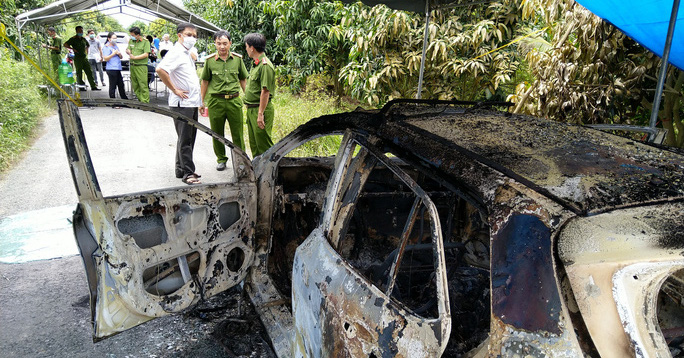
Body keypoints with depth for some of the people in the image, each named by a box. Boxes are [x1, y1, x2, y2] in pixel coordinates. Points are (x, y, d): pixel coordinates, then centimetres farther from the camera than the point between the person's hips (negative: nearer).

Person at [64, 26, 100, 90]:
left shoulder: (83, 39, 13)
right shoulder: (73, 39, -4)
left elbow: (87, 45, 33)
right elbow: (65, 44, -10)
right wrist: (72, 49, -18)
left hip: (84, 58, 5)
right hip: (78, 59, -5)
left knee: (89, 72, 2)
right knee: (79, 73, 1)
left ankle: (93, 86, 3)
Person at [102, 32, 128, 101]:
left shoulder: (116, 46, 20)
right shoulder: (106, 47, -2)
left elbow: (121, 57, 23)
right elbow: (105, 58, -11)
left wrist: (119, 54, 2)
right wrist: (113, 54, -15)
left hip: (118, 69, 8)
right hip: (111, 69, -8)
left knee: (121, 85, 12)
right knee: (113, 86, -6)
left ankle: (124, 99, 20)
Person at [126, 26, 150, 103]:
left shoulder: (145, 41, -5)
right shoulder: (131, 41, 14)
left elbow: (146, 54, -12)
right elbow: (128, 49, 20)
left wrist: (134, 57, -13)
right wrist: (128, 51, -5)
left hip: (141, 66, -7)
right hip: (132, 66, 7)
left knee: (143, 85, -8)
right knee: (134, 85, 8)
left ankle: (145, 101, -4)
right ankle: (139, 99, 17)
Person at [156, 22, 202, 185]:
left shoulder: (187, 53, 17)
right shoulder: (176, 52, -12)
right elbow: (160, 70, -27)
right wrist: (175, 90, -21)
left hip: (192, 103, 9)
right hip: (182, 104, -9)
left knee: (188, 138, 14)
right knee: (185, 140, -5)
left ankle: (181, 169, 24)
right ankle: (188, 173, 0)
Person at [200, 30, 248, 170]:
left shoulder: (237, 59, 3)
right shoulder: (210, 61, 0)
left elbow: (243, 79, 12)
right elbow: (205, 81, 9)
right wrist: (202, 101, 10)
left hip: (234, 100, 0)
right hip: (215, 101, 0)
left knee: (238, 133, 5)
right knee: (217, 133, 10)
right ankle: (221, 159, 26)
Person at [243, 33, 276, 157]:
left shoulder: (265, 65, -17)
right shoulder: (256, 64, 15)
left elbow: (265, 91, -22)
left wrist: (260, 114, -23)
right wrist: (250, 108, 19)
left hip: (261, 109, -10)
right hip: (251, 109, 10)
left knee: (263, 143, -5)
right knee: (254, 144, 17)